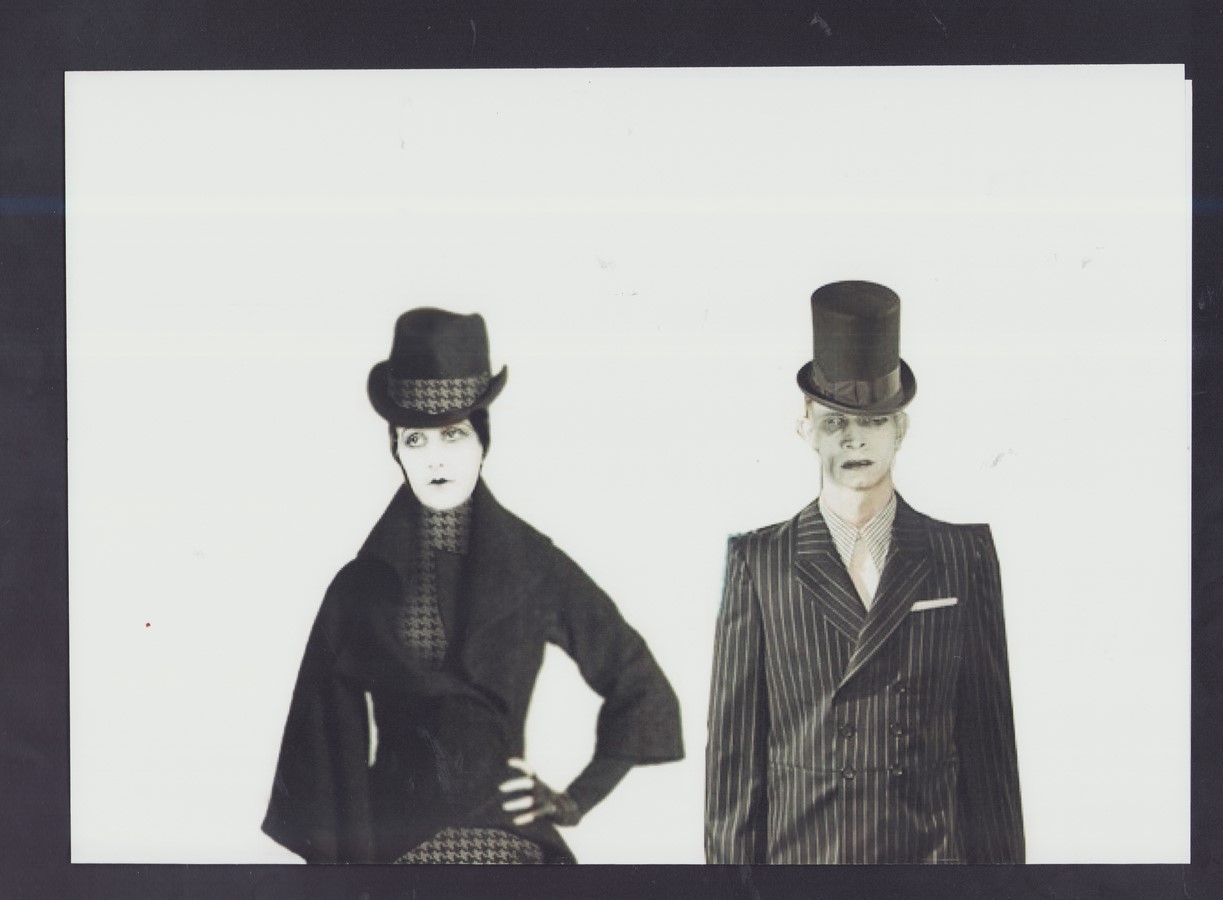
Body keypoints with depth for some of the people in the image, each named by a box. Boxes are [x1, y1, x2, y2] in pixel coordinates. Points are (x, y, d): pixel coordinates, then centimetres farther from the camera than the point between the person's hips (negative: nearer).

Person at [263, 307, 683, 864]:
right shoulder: (362, 585, 4)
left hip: (506, 840, 0)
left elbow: (640, 692, 10)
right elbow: (326, 744, 5)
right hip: (391, 849, 0)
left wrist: (574, 800, 7)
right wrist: (339, 859, -1)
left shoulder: (535, 570, 2)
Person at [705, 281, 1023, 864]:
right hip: (799, 852, 0)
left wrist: (999, 861, 4)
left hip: (936, 853, 1)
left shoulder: (965, 554, 5)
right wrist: (732, 860, -1)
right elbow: (733, 745, 2)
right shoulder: (757, 561, 2)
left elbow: (988, 732, 6)